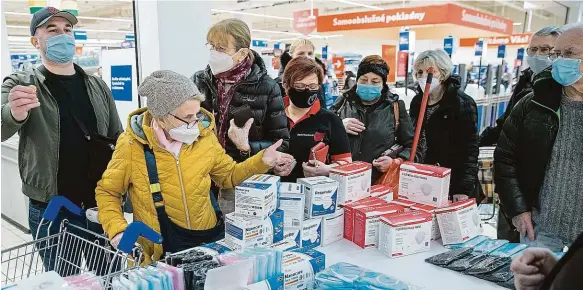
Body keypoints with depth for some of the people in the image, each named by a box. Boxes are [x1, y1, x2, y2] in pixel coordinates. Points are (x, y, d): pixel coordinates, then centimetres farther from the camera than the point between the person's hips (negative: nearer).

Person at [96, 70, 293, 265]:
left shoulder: (204, 136, -5)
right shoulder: (132, 146, -13)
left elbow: (229, 175, 9)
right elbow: (107, 192, 1)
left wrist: (261, 161, -6)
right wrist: (117, 230, -14)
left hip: (210, 238, 2)